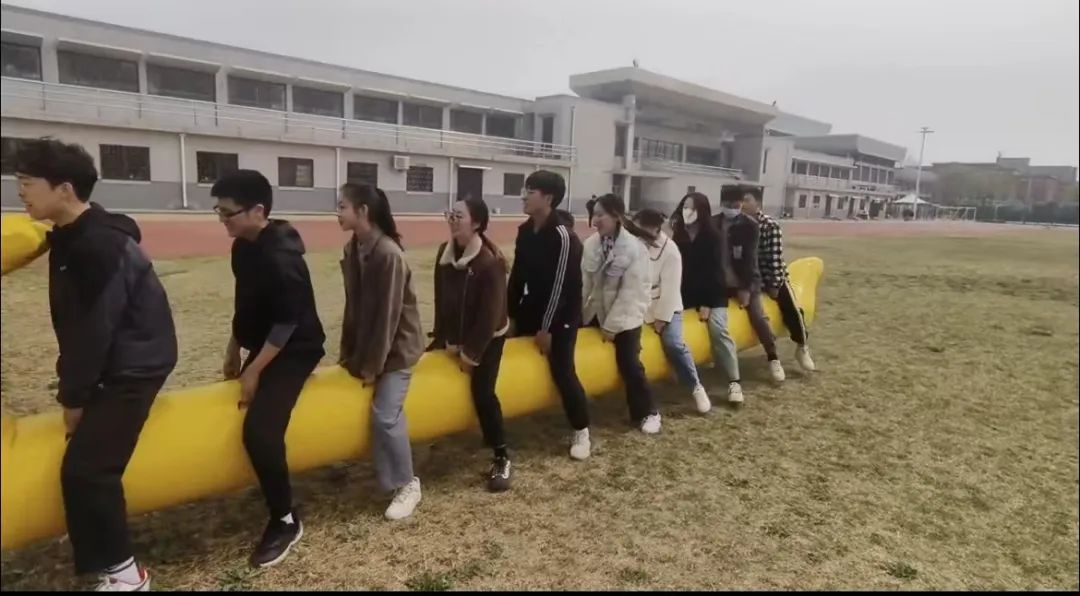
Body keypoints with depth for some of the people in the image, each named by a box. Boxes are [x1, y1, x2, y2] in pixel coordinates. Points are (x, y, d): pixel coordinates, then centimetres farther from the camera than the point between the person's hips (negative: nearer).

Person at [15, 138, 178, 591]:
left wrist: (74, 397, -11)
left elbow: (95, 329, -20)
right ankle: (104, 556, 33)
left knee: (84, 467, -11)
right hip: (112, 363, 10)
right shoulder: (71, 237, 8)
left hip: (134, 365, -10)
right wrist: (71, 386, 7)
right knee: (89, 461, 16)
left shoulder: (99, 245, -22)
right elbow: (71, 323, 11)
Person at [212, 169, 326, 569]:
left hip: (295, 350, -10)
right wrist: (234, 350, 17)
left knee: (259, 429, -21)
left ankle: (286, 521, -3)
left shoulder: (280, 257, -25)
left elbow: (287, 321, -24)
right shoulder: (243, 247, 3)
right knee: (242, 417, 12)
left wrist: (254, 371, -19)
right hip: (264, 346, 10)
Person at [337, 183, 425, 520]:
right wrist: (349, 353, 5)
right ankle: (391, 478, 21)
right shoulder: (352, 249, 2)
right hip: (368, 344, 7)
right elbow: (354, 305, 7)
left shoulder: (388, 254, -23)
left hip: (397, 348, -7)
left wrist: (372, 366, -17)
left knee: (385, 414, -10)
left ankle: (408, 485, 7)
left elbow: (388, 315, -21)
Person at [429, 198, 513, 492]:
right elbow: (441, 299, 3)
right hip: (455, 334, 7)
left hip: (488, 338, -7)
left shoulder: (491, 260, -24)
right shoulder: (445, 252, -3)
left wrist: (471, 353, -17)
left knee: (482, 392, -13)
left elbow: (490, 313, -21)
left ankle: (501, 458, 3)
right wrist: (441, 337, 1)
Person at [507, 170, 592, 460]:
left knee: (562, 371, -7)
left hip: (561, 315, -7)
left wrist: (546, 328, -18)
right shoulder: (525, 230, 2)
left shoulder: (564, 237, -21)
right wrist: (511, 314, 7)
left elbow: (561, 286, -21)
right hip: (532, 306, 7)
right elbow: (518, 275, 7)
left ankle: (581, 432, 10)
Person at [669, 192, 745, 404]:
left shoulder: (712, 236, -10)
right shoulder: (678, 235, 1)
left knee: (718, 329, -21)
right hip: (687, 291, 5)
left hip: (712, 293, -5)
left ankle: (734, 382, -18)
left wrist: (707, 304, -15)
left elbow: (714, 270, -12)